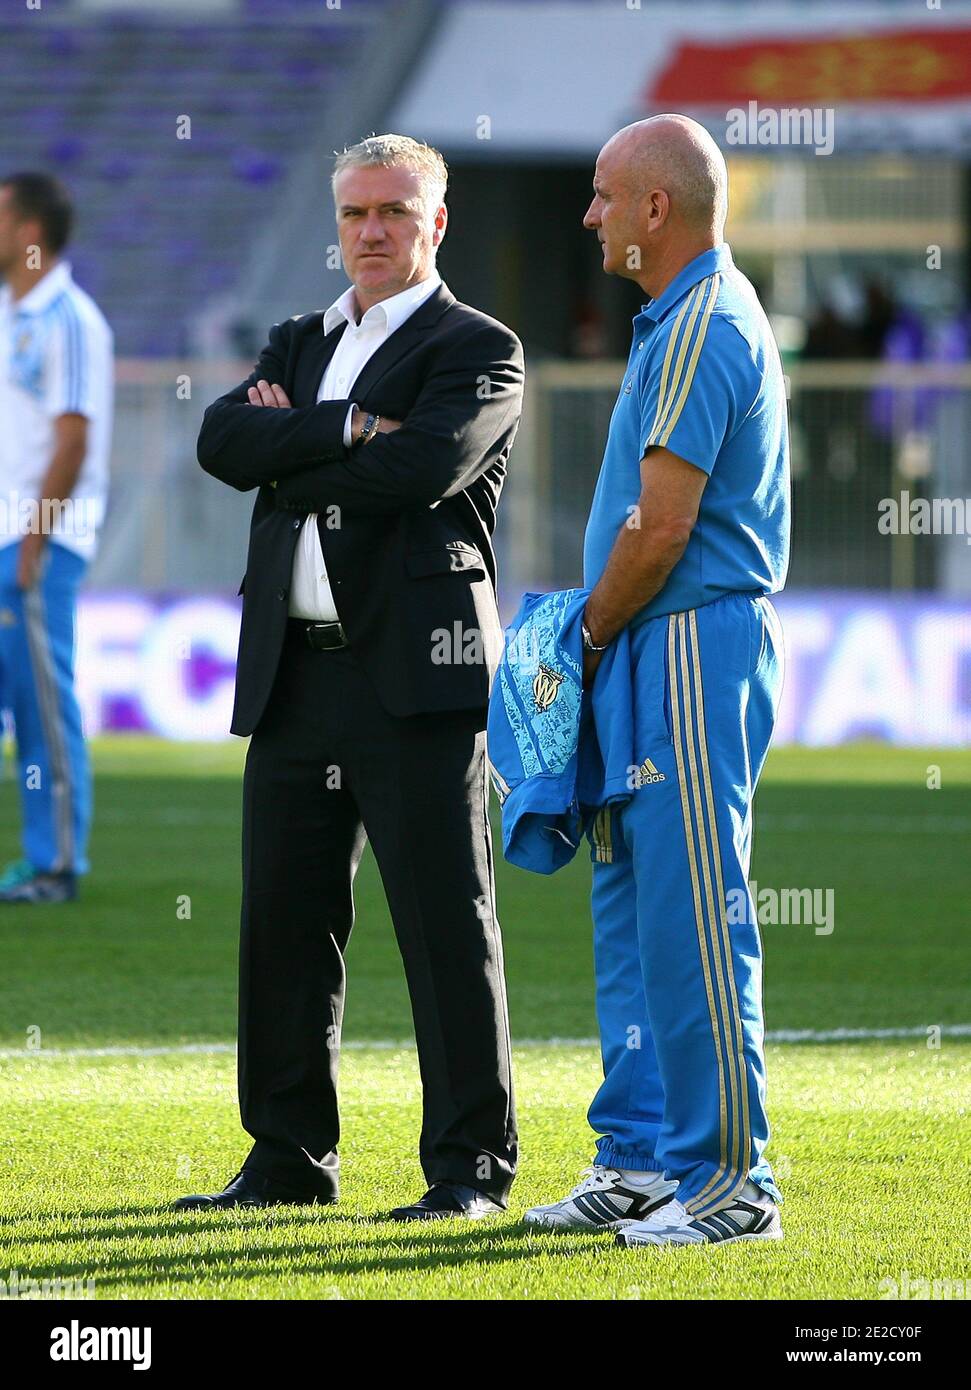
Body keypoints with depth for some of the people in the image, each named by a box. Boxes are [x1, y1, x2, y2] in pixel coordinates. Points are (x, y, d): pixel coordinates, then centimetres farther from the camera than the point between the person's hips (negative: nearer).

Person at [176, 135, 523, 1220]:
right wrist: (347, 429, -11)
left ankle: (471, 1165, -1)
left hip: (415, 673, -6)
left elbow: (421, 468, -16)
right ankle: (289, 1159, 18)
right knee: (282, 922, 9)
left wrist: (291, 455, -3)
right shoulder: (299, 346, 20)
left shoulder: (477, 350, 1)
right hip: (295, 673, 6)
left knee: (447, 927, -5)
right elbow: (223, 439, 2)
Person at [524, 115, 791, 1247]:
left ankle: (733, 1182, -6)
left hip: (691, 644, -11)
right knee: (631, 909, 12)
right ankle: (641, 1162, 16)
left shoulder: (703, 329, -16)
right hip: (653, 653, 11)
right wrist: (597, 638, 13)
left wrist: (586, 637, -7)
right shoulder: (684, 319, 18)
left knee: (692, 915, -9)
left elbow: (660, 530, -19)